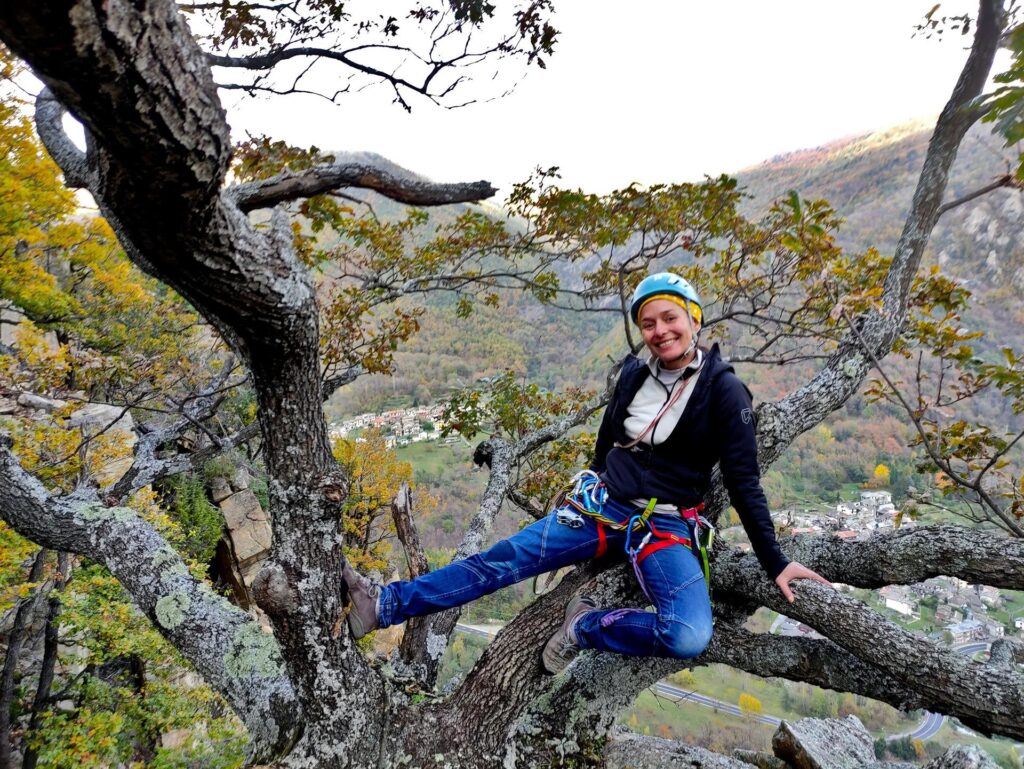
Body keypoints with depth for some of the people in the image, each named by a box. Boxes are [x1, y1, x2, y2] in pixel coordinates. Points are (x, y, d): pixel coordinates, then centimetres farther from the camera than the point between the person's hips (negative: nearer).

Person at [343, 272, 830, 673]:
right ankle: (383, 605, -1)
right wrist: (587, 495, 23)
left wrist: (774, 563, -8)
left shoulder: (722, 390, -11)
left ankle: (586, 626, -7)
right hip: (603, 509, 4)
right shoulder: (634, 374, 3)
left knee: (689, 639, -29)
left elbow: (743, 484, -8)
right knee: (502, 559, -5)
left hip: (666, 529, -3)